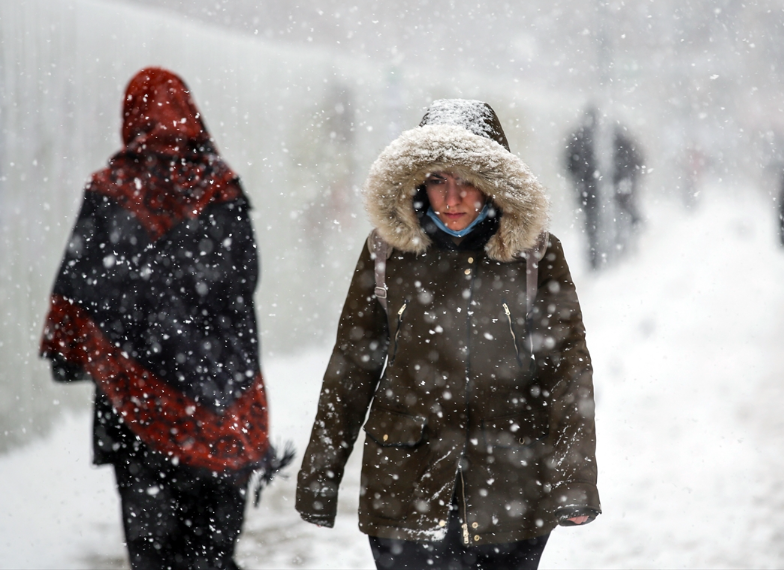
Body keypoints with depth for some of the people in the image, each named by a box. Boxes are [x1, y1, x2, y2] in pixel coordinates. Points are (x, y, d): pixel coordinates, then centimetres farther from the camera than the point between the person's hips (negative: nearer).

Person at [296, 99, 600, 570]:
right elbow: (350, 367, 7)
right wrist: (319, 478, 8)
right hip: (406, 491, 0)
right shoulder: (388, 252, 2)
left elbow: (568, 367, -2)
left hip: (510, 498, 0)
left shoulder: (535, 255, 0)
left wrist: (574, 479, -11)